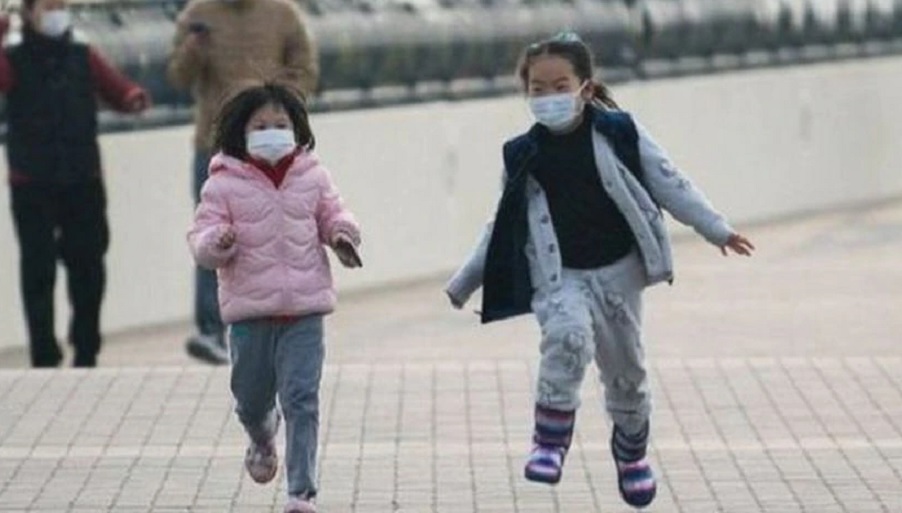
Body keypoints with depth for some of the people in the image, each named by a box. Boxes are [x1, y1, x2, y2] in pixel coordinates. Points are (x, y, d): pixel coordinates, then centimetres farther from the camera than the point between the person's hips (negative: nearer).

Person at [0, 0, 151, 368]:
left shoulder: (83, 58, 7)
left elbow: (117, 89, 4)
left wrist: (133, 97, -19)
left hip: (84, 182, 3)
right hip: (32, 186, -3)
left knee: (88, 268, 9)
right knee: (38, 272, -5)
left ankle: (86, 353, 23)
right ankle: (44, 358, -1)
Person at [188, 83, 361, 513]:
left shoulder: (312, 177, 5)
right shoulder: (224, 184, -3)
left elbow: (331, 213, 18)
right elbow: (201, 238, -4)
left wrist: (342, 234, -4)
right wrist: (217, 241, -27)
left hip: (305, 305, 0)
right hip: (249, 308, 0)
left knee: (301, 398, -8)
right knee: (251, 397, 15)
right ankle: (262, 440, 52)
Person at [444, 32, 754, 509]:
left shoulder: (620, 133, -5)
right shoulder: (523, 156, 0)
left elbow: (669, 184, 0)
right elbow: (503, 226, 10)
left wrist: (717, 229, -3)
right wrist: (463, 284, 13)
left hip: (617, 270, 1)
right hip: (559, 277, -1)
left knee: (626, 369, 12)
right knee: (568, 335, -31)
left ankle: (631, 452, 37)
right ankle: (551, 438, -22)